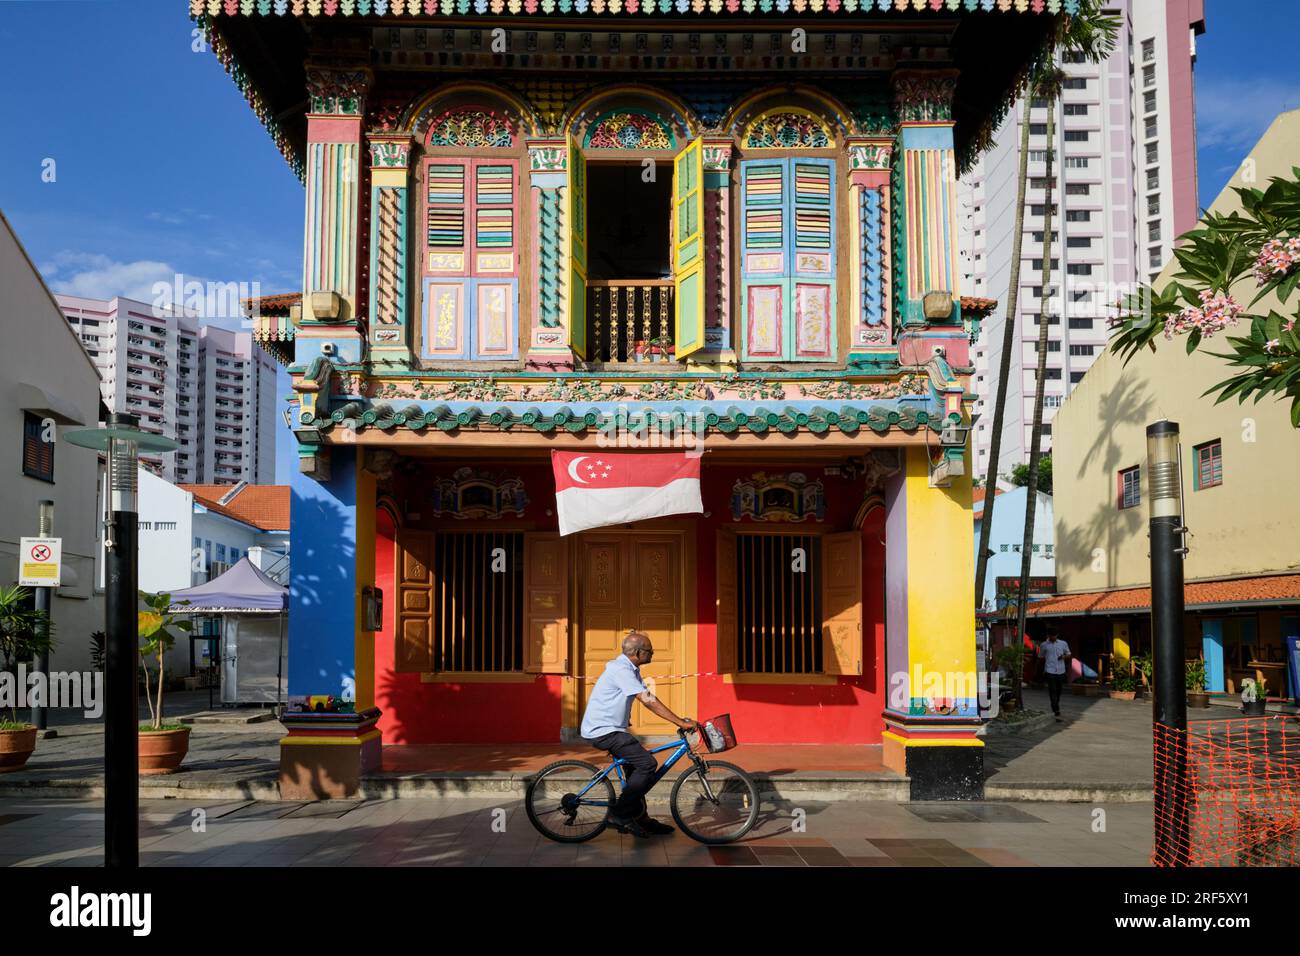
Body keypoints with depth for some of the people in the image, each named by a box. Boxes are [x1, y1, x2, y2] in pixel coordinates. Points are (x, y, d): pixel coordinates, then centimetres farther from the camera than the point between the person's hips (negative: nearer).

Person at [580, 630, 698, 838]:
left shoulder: (630, 669, 12)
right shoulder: (621, 670, -21)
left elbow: (648, 699, 16)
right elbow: (649, 701, -26)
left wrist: (680, 720, 11)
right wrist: (681, 723, -25)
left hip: (609, 729, 11)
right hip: (603, 731, -11)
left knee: (636, 769, 16)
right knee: (647, 763, -14)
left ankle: (640, 819, 26)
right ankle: (619, 815, -9)